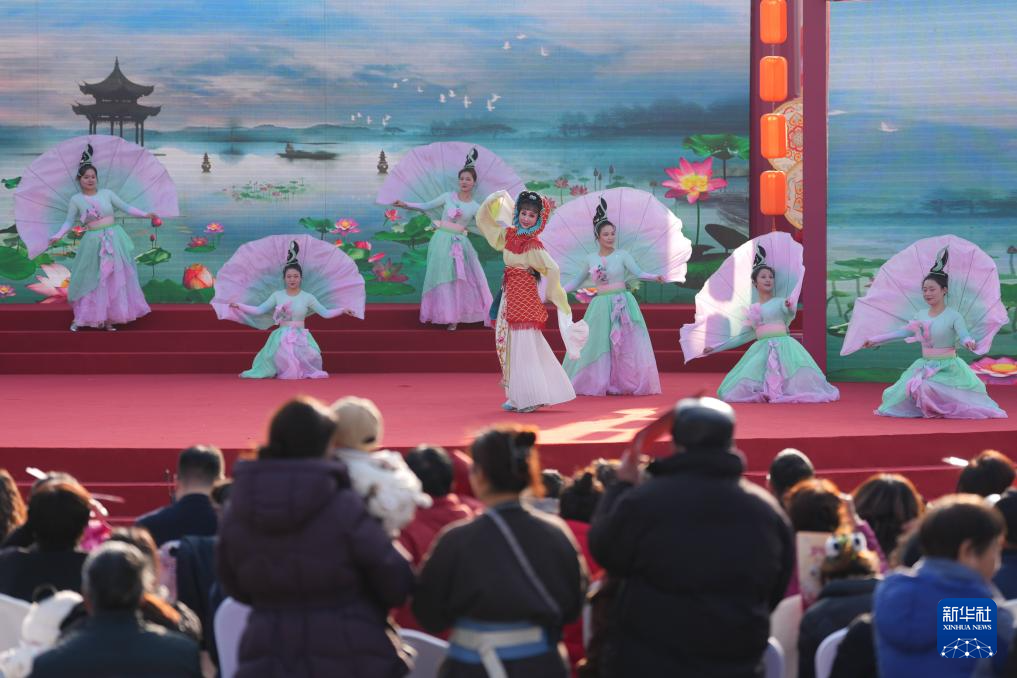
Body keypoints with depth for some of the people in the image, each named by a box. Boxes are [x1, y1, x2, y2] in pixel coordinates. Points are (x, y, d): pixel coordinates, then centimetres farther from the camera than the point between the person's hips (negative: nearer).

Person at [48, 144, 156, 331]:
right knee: (91, 280, 2)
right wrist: (57, 236, -13)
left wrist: (146, 215, -1)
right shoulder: (76, 199, -2)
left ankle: (108, 318, 12)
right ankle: (80, 318, 12)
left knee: (114, 279, 3)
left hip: (114, 240, 2)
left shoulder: (107, 193, 2)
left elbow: (125, 207, 6)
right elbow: (69, 221, 1)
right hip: (93, 243, -2)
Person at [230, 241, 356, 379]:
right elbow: (259, 310, 5)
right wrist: (239, 306, -4)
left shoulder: (307, 297, 4)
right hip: (281, 338, 0)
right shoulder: (277, 295, 6)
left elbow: (325, 313, 1)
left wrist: (342, 310, -12)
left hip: (301, 338, 0)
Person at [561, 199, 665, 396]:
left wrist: (655, 277, -27)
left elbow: (638, 273, -9)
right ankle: (597, 384, 8)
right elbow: (578, 281, 19)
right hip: (601, 306, 3)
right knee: (596, 346, 1)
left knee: (625, 345, -6)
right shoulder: (591, 259, 8)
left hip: (622, 304, -3)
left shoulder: (622, 255, 0)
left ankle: (626, 384, -4)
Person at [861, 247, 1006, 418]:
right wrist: (875, 340, 11)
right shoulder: (921, 315, 7)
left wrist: (969, 342, -48)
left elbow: (964, 336, -22)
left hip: (948, 369, -5)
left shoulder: (953, 315, -9)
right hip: (924, 367, 5)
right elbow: (903, 333, 12)